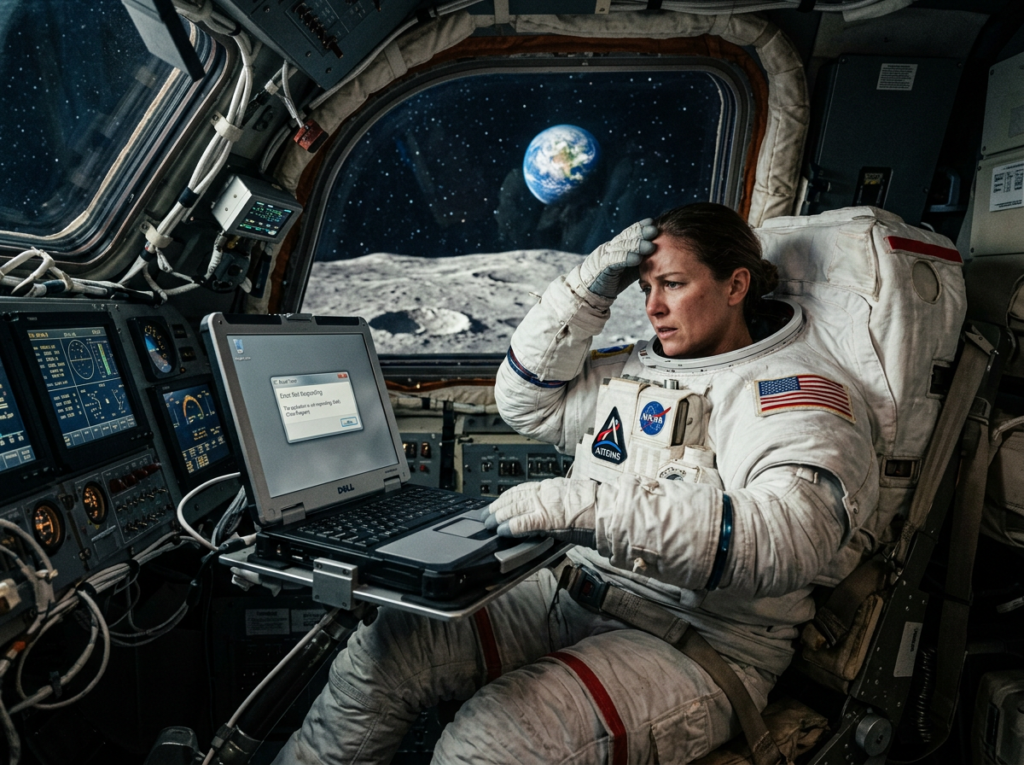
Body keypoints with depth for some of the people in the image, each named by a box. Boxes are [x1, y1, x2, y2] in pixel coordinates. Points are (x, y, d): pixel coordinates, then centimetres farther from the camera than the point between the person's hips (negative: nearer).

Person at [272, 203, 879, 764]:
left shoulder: (801, 390, -9)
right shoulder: (639, 367, 13)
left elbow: (789, 537, -27)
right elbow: (528, 403, 15)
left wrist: (588, 504, -35)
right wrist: (589, 288, 4)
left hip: (703, 640, -6)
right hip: (574, 589, 7)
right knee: (377, 656, -8)